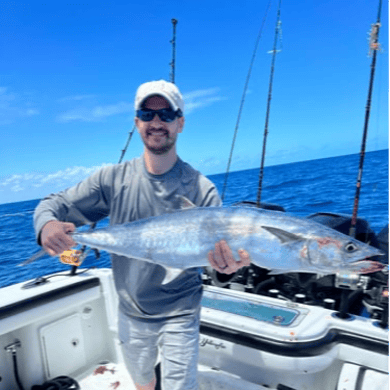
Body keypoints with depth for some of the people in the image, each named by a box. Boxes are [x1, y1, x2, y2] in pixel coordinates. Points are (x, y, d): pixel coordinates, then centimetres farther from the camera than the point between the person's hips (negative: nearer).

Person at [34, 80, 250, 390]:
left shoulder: (202, 189, -16)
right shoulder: (114, 179, -10)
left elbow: (219, 247, -17)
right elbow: (54, 204, -5)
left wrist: (229, 264, -41)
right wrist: (47, 224, -29)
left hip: (179, 316, -2)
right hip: (131, 313, 3)